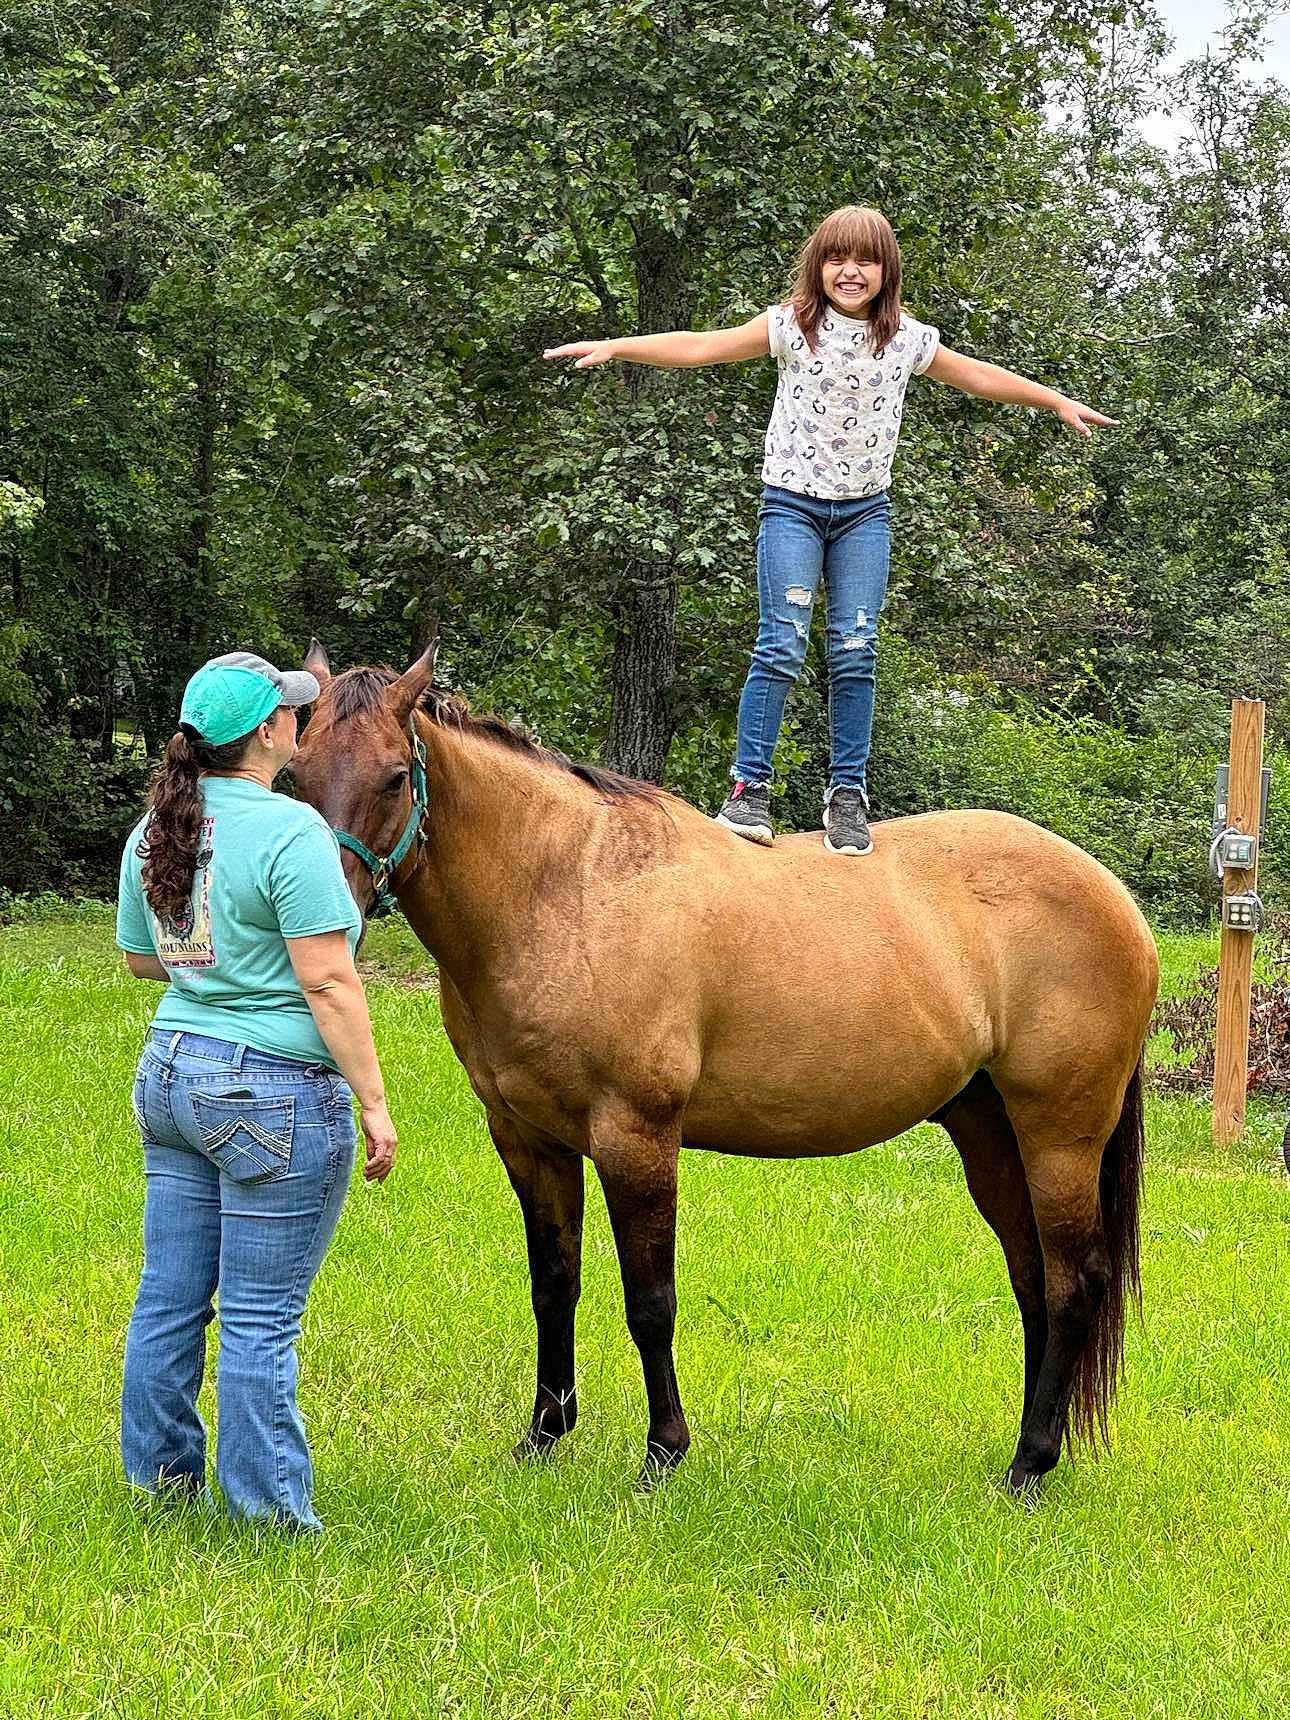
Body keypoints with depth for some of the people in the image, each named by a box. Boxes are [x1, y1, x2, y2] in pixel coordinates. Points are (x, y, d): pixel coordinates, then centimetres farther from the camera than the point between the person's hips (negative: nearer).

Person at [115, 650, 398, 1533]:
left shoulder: (154, 829, 7)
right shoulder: (291, 831, -17)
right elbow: (328, 982, -19)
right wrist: (374, 1102, -14)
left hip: (169, 1074, 8)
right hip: (275, 1096, -8)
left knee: (170, 1296, 16)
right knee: (260, 1319, -1)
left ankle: (161, 1474, 27)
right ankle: (267, 1509, 6)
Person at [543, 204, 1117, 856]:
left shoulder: (907, 339, 3)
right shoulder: (792, 326, -4)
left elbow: (977, 376, 17)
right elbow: (703, 347, -7)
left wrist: (1059, 401, 24)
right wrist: (613, 347, -14)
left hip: (865, 512, 3)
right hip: (793, 505, -2)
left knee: (856, 651, -3)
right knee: (782, 645, -13)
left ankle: (847, 795, 3)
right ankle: (749, 786, -10)